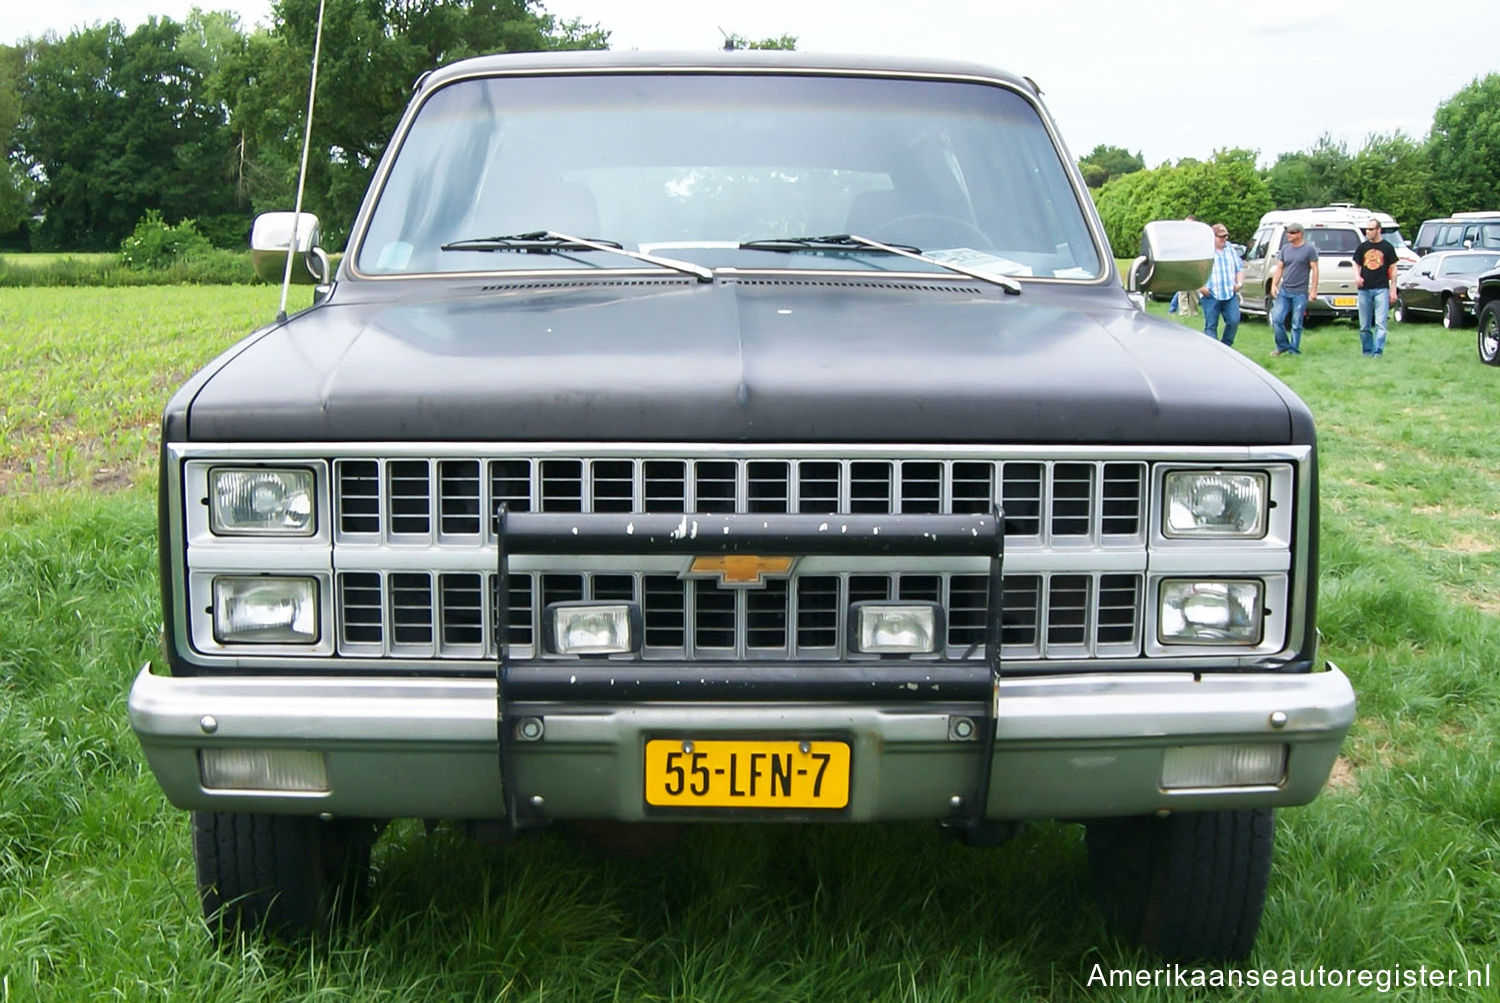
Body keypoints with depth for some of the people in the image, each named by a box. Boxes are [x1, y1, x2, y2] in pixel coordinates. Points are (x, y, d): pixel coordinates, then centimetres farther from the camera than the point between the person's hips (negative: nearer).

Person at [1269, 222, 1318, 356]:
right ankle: (1283, 346, 10)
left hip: (1300, 293, -4)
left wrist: (1313, 290, -8)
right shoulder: (1285, 249, 12)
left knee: (1296, 324, 0)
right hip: (1283, 291, 4)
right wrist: (1274, 285, 2)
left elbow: (1315, 270, -3)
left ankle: (1294, 350, 10)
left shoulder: (1309, 249, -2)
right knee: (1276, 319, -6)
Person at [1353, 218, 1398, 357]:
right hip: (1364, 289, 3)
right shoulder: (1362, 247, 10)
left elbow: (1393, 269, 7)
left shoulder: (1387, 247, 4)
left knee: (1380, 323, -9)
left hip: (1381, 289, -3)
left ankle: (1378, 352, -11)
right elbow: (1356, 265, 15)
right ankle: (1367, 352, 14)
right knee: (1364, 325, 5)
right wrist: (1357, 276, -9)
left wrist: (1393, 290, 2)